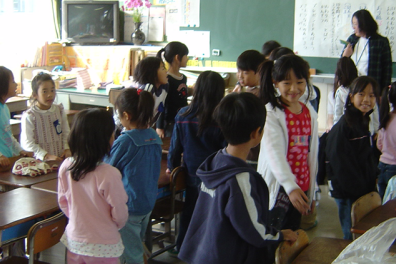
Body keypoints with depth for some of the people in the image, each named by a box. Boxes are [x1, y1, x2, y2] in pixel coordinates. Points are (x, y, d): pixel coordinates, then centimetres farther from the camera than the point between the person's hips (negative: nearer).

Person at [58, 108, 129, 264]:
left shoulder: (65, 167, -10)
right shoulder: (108, 174, -26)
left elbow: (62, 202, 3)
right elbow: (119, 214, -16)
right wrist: (116, 226, 6)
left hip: (74, 241, 5)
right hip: (103, 247, -5)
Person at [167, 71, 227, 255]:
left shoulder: (183, 115, -9)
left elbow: (175, 145, -1)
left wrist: (172, 166, 15)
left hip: (191, 174, 3)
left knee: (189, 211, 20)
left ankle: (181, 247, 34)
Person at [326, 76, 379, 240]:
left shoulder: (363, 123, 10)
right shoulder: (344, 126, -15)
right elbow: (342, 165, -17)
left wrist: (370, 188, 8)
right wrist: (359, 192, -16)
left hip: (363, 191, 8)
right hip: (348, 194, -8)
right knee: (353, 237, 0)